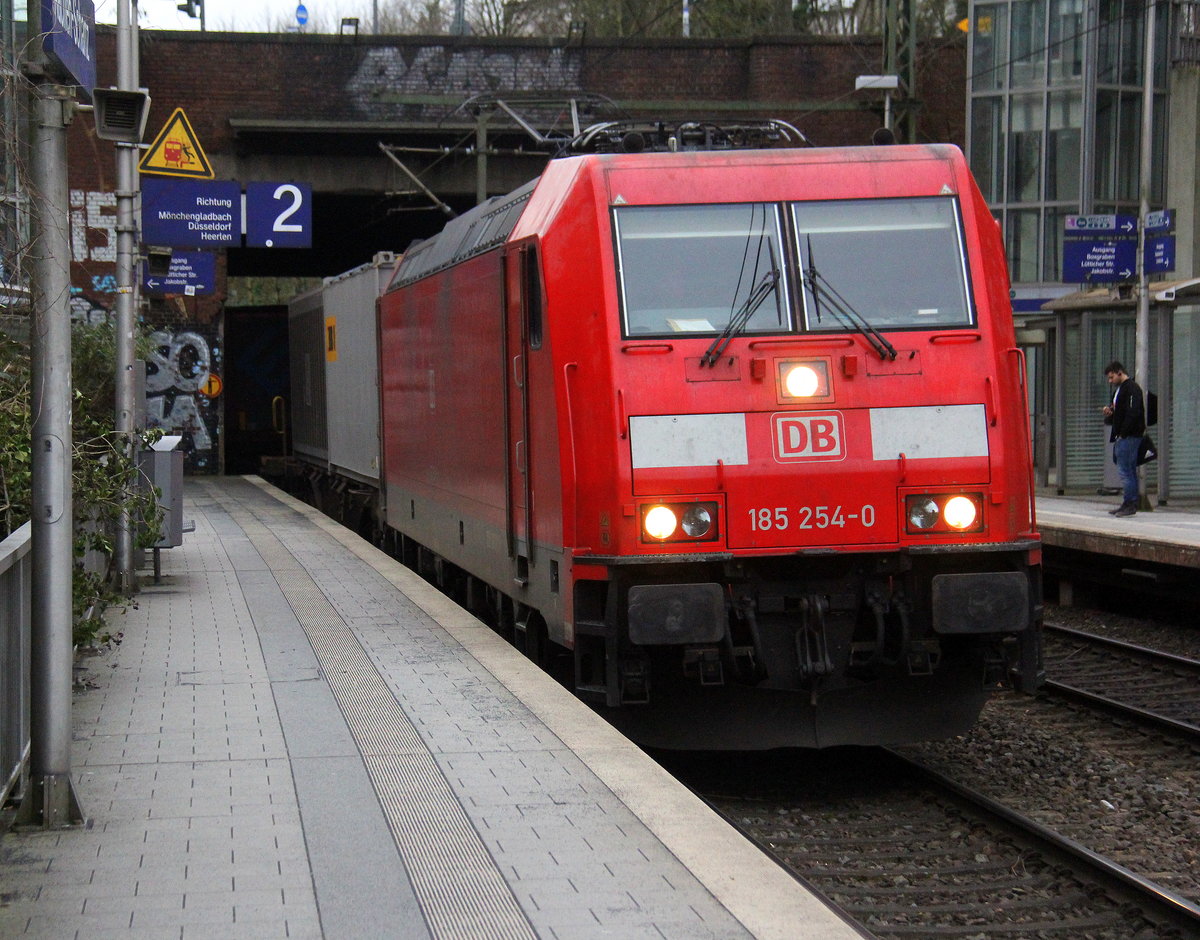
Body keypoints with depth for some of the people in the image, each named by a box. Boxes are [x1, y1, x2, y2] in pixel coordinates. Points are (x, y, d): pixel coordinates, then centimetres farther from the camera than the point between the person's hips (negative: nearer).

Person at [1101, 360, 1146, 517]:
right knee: (1129, 471, 10)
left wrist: (1123, 434, -19)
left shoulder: (1132, 388, -11)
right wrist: (1109, 412, 8)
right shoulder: (1119, 390, 21)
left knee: (1125, 470, -11)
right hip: (1121, 437, 10)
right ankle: (1129, 504, 11)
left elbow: (1132, 414, -20)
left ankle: (1129, 504, -10)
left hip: (1129, 437, -10)